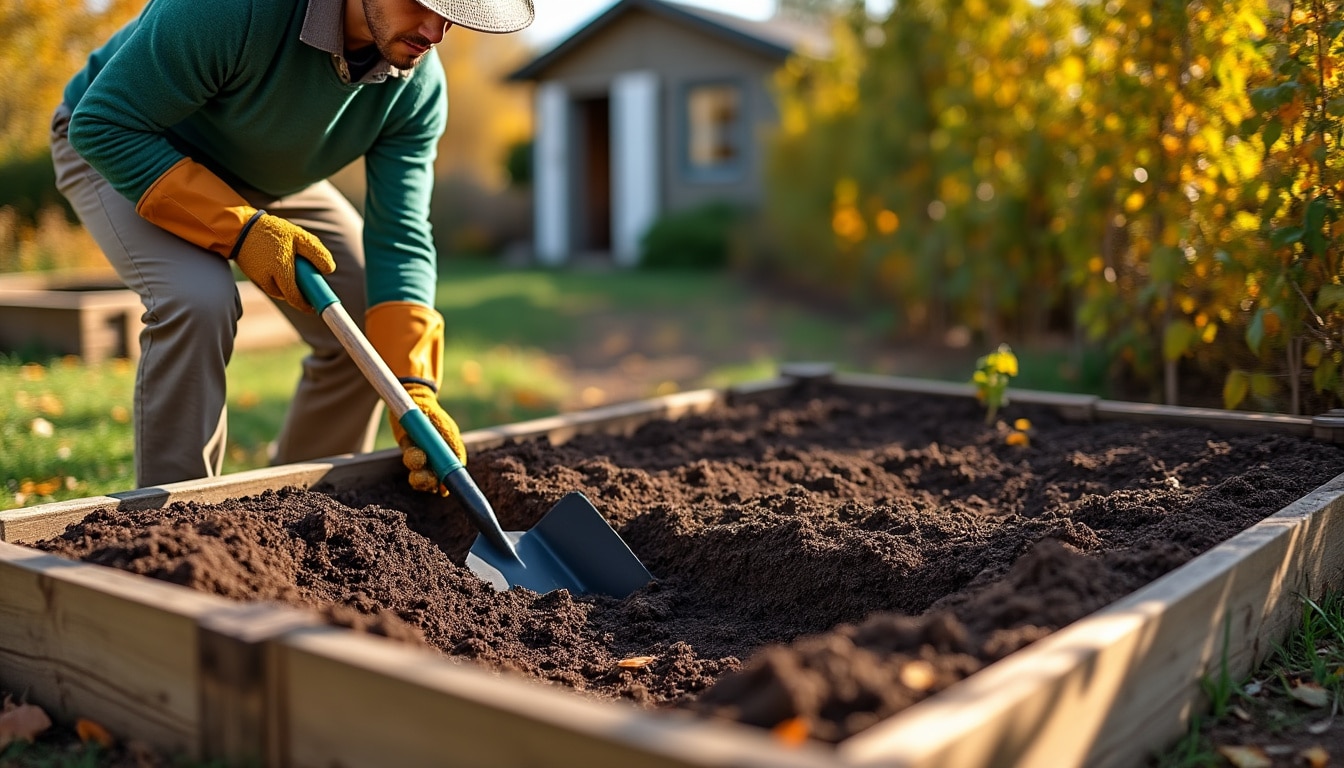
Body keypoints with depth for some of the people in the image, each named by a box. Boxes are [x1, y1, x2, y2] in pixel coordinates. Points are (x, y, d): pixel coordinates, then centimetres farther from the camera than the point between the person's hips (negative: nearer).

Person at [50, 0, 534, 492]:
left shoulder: (419, 86, -23)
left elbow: (399, 238, -22)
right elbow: (103, 124, -32)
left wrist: (414, 388, -34)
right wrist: (239, 228, -38)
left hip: (268, 177, 6)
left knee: (371, 326, -3)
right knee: (198, 299, -32)